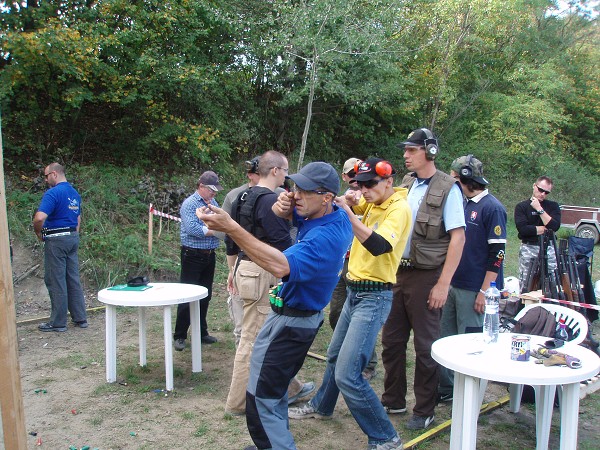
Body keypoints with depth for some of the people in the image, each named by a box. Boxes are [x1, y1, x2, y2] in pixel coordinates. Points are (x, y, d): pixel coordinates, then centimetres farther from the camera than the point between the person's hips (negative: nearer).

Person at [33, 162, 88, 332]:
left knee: (56, 281, 0)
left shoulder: (53, 193, -15)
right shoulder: (74, 193, 13)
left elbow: (39, 217, -27)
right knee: (73, 280, 12)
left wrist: (38, 232, -9)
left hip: (56, 241, -8)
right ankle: (80, 318, 16)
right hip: (73, 238, 8)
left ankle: (58, 322, 8)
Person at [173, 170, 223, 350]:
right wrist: (214, 230, -12)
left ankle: (201, 332, 25)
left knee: (205, 296, 13)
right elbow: (193, 229, -21)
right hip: (192, 256, -7)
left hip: (209, 255, 7)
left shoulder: (213, 203, 12)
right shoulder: (189, 204, -10)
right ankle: (180, 336, 8)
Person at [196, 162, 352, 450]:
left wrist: (230, 228, -48)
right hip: (300, 315, 10)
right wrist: (282, 207, -16)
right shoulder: (336, 214, -2)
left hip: (291, 322, -10)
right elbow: (284, 212, 11)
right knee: (275, 384, 25)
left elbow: (280, 266, -46)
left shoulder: (325, 238, -30)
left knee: (262, 398, -6)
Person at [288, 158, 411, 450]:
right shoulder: (370, 203, 6)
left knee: (347, 374, -13)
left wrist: (348, 213, -33)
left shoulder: (399, 208, -16)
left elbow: (379, 245, -30)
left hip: (374, 296, -9)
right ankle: (321, 406, 49)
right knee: (335, 355, 26)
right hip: (355, 291, 9)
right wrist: (347, 202, -19)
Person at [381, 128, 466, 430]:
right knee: (391, 340, 13)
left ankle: (424, 411, 22)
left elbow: (458, 238, -13)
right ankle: (393, 401, 30)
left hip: (426, 277, -6)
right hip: (398, 272, 6)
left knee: (425, 347, 6)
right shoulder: (405, 185, 9)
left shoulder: (447, 189, -10)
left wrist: (443, 284, -16)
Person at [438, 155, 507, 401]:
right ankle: (447, 389, 26)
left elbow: (497, 253, -15)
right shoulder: (464, 204, 11)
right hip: (454, 285, 8)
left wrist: (484, 291, -17)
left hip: (474, 290, -8)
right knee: (446, 339, 13)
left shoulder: (492, 208, -12)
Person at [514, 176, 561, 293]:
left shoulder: (553, 206, 11)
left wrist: (540, 209, -8)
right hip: (528, 248, -1)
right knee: (525, 286, -1)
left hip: (549, 249, 2)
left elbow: (555, 226, -7)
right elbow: (523, 229, -10)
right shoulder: (521, 206, 5)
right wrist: (545, 228, -5)